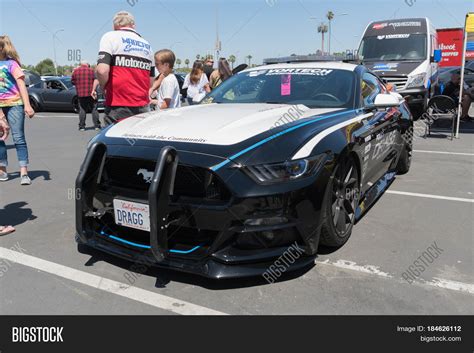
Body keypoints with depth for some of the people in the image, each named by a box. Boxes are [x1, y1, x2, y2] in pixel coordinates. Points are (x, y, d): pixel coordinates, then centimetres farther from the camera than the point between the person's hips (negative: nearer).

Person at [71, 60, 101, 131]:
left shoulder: (75, 71, 7)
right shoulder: (91, 70, 3)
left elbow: (73, 81, 13)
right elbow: (96, 81, -8)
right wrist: (93, 90, -7)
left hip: (81, 94, 1)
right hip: (91, 93, -1)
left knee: (82, 110, 6)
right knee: (94, 109, 5)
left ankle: (82, 127, 5)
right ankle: (97, 126, 3)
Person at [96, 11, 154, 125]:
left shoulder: (111, 37, -1)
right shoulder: (147, 45, 17)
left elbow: (102, 70, -15)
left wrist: (104, 87, 2)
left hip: (119, 108, -5)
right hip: (143, 108, 5)